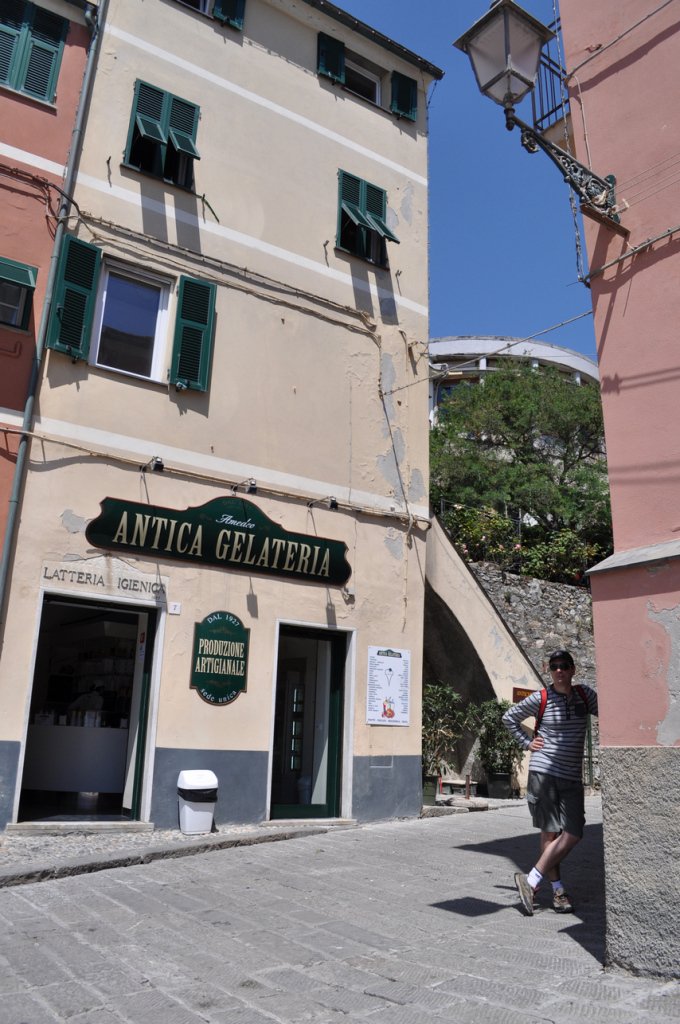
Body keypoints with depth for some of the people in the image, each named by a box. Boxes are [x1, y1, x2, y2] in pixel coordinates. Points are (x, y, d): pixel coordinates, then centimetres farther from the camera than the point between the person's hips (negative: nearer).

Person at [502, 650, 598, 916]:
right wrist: (527, 743, 3)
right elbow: (509, 718, 9)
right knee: (549, 832, -1)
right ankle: (558, 891, 14)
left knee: (573, 834, -5)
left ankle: (530, 880, 4)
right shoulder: (540, 698, -3)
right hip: (543, 771, -3)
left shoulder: (585, 695, 6)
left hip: (572, 777, 4)